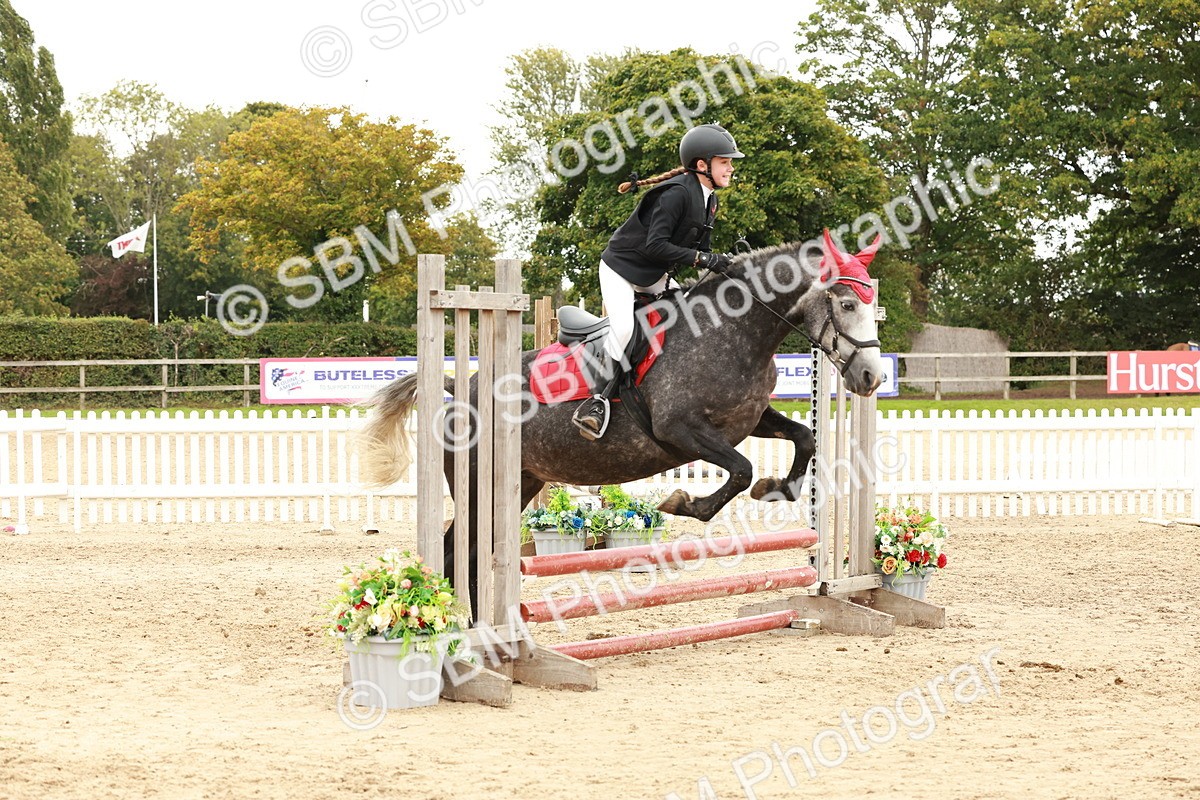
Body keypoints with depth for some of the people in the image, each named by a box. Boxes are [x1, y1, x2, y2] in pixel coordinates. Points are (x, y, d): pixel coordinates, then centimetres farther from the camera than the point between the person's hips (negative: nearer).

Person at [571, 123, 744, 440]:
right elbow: (655, 246, -32)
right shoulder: (676, 193, -26)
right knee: (623, 328, -25)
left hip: (655, 276, 10)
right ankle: (595, 402, -20)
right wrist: (700, 257, -33)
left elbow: (702, 248, 7)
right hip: (621, 267, -9)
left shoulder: (708, 201, 4)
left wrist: (721, 260, -11)